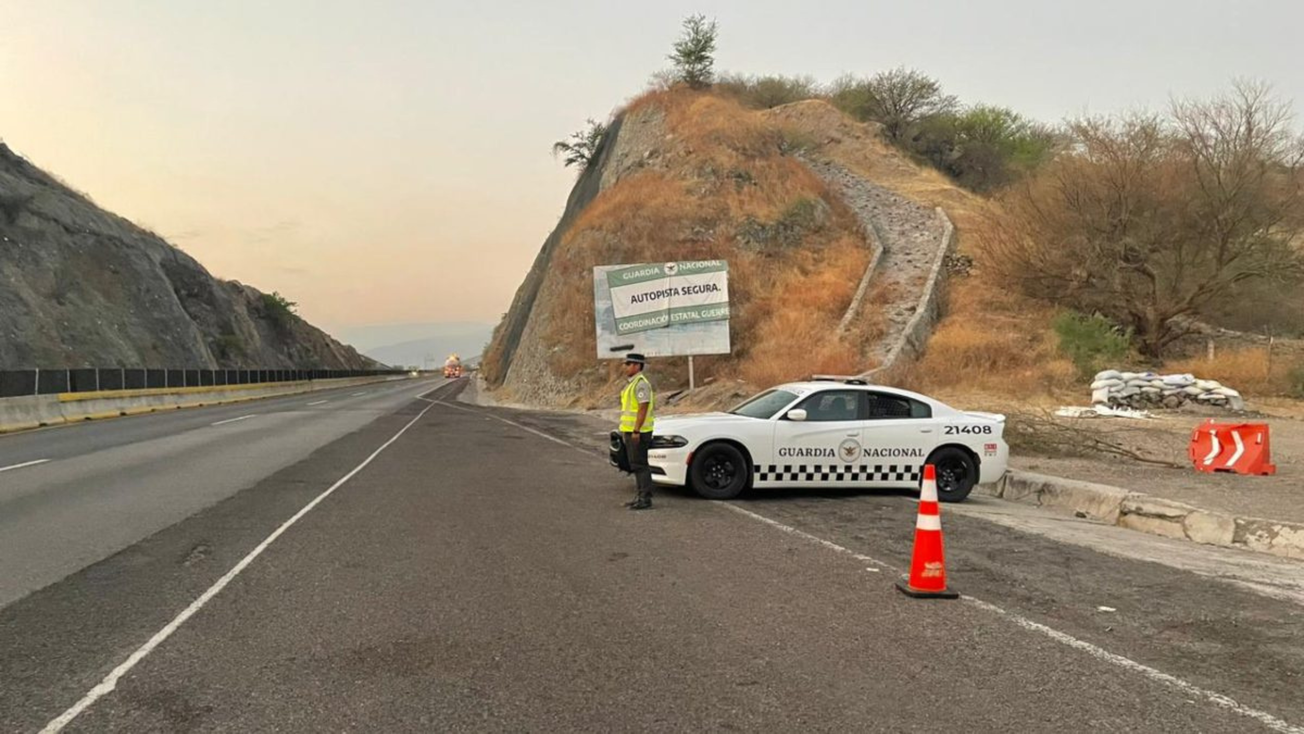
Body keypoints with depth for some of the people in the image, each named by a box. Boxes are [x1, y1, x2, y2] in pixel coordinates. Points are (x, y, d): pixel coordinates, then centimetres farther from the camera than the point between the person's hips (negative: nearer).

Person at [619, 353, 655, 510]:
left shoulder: (641, 383, -15)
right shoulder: (632, 383, 17)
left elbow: (643, 407, -21)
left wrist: (636, 431, -24)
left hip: (637, 432, -10)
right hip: (631, 431, 10)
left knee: (639, 465, -8)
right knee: (636, 465, 13)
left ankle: (645, 499, -6)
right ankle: (641, 496, 19)